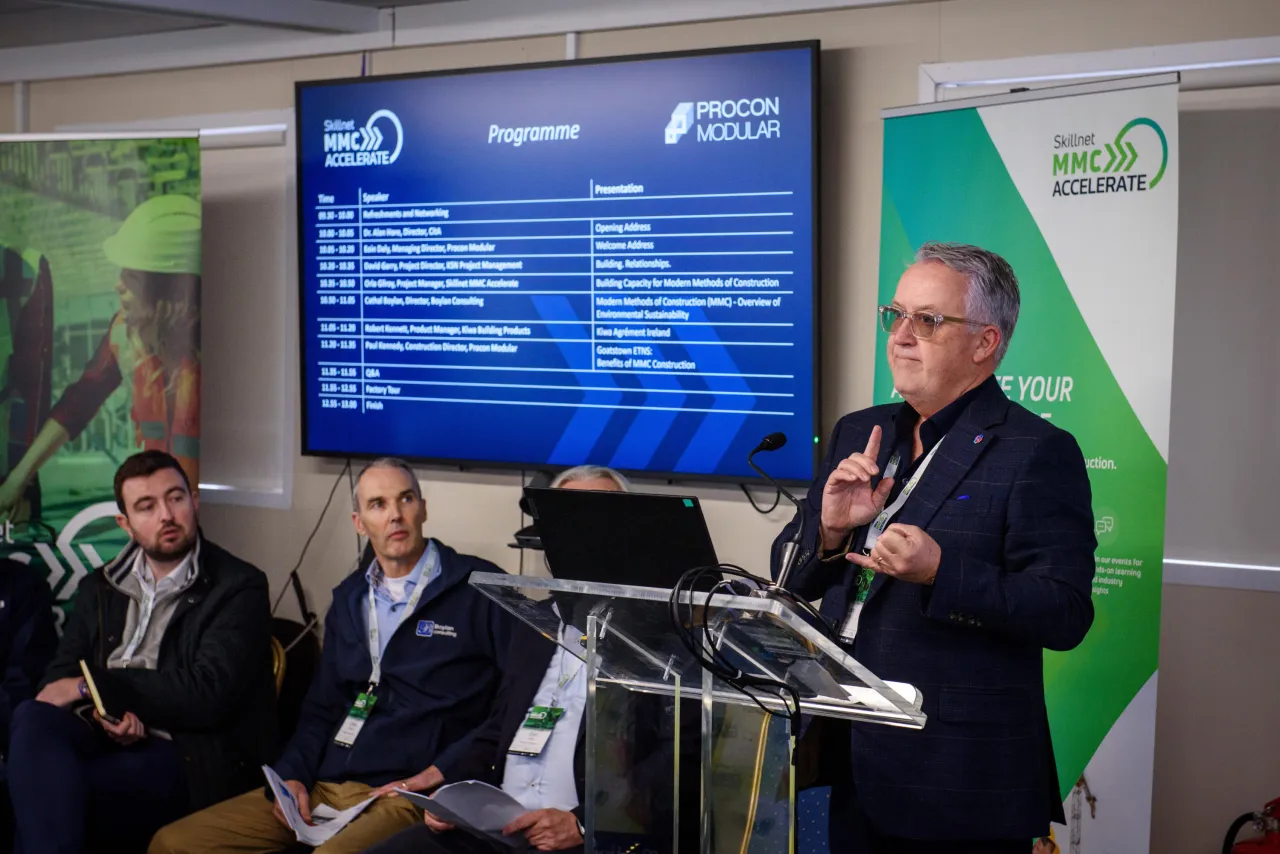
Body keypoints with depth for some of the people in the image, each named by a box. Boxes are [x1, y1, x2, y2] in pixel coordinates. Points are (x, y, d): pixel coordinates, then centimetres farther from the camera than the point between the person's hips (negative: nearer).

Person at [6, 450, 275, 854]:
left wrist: (94, 686, -10)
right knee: (33, 717, -31)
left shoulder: (239, 588, 0)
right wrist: (103, 709, -15)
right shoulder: (101, 588, 19)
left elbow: (207, 695, -12)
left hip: (189, 758, -6)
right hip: (105, 738, 6)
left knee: (46, 789, -33)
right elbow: (59, 676, 10)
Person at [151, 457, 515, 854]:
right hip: (323, 788, 7)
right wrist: (292, 775, 5)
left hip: (405, 794, -7)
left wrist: (445, 770, -13)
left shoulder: (479, 588, -2)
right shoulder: (349, 598, 19)